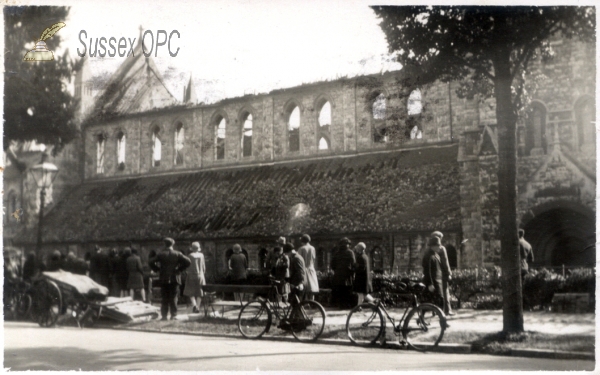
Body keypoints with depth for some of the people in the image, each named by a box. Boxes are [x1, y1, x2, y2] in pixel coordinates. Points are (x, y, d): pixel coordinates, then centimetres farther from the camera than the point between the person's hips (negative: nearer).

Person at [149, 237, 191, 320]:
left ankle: (164, 316, 4)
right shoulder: (177, 254, 0)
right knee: (173, 298, 4)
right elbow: (187, 262, -9)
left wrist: (158, 269, 3)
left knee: (164, 298, 5)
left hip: (164, 279, 0)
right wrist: (179, 269, -1)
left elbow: (151, 262, -7)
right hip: (175, 278, 0)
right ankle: (173, 315, 1)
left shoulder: (161, 254, 1)